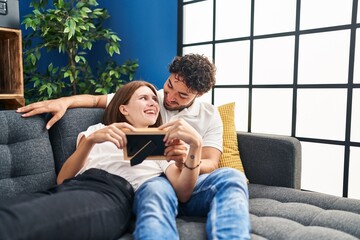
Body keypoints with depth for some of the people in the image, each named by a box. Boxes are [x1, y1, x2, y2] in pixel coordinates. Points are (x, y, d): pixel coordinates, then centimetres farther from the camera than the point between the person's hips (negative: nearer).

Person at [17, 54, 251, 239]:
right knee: (157, 190, -41)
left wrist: (189, 162, -26)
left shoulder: (210, 115, 9)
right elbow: (98, 99, 16)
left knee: (231, 177, -33)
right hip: (151, 181, -1)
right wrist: (63, 101, -4)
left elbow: (211, 164, -1)